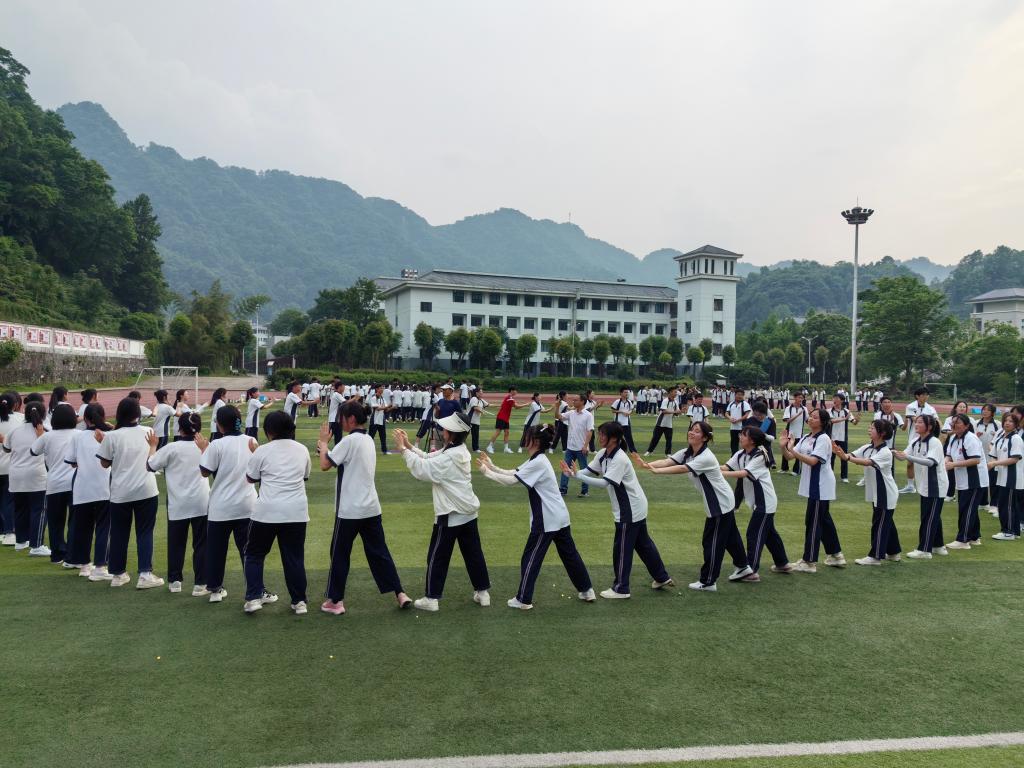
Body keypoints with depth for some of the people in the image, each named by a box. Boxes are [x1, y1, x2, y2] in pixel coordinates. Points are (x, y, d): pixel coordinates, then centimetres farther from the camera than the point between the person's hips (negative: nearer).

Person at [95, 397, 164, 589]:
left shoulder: (111, 437, -8)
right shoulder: (148, 432, -2)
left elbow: (105, 463, 1)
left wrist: (103, 442, 11)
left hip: (120, 492, 0)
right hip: (146, 490, 0)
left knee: (119, 533, 14)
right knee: (145, 532, 6)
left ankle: (118, 574, 23)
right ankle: (145, 574, 0)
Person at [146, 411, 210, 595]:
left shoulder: (172, 448, -9)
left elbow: (150, 466, -1)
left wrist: (153, 446, 12)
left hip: (178, 504, 0)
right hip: (201, 503, 0)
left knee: (176, 542, 14)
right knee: (201, 543, 4)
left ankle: (174, 581, 21)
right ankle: (200, 584, 3)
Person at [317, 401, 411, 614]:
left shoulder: (350, 440, -15)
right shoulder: (368, 440, 11)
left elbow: (325, 465, -12)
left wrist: (323, 441, 1)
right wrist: (326, 449, 8)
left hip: (349, 510, -7)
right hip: (371, 508, 7)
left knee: (339, 554, 7)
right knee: (379, 552, 12)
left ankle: (335, 601, 15)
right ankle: (400, 594, 11)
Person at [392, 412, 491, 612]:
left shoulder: (450, 458, -22)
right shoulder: (460, 451, 6)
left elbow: (421, 469, -22)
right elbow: (428, 459, 9)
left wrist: (403, 449, -16)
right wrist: (409, 445, 0)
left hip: (451, 515, -9)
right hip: (468, 512, 9)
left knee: (437, 557, 4)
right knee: (473, 553, 15)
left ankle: (432, 599, 13)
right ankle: (483, 592, 23)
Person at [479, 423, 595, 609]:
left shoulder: (538, 462, -19)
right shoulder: (536, 460, 12)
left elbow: (510, 481, -21)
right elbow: (511, 473, 10)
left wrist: (486, 472, -13)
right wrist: (491, 466, 1)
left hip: (547, 519, -10)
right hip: (559, 517, 10)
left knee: (530, 558, 1)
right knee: (570, 554, 18)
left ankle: (523, 600, 9)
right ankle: (587, 590, 27)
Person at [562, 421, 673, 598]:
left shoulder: (619, 459, -27)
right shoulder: (603, 454, 1)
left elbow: (605, 482, -34)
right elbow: (590, 471, 0)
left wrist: (577, 476, -39)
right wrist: (573, 472, -19)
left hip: (631, 509, -9)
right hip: (635, 508, 9)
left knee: (621, 548, 0)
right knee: (643, 543, 20)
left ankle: (621, 588, 11)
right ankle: (662, 577, 33)